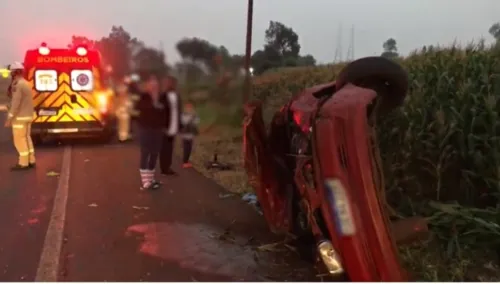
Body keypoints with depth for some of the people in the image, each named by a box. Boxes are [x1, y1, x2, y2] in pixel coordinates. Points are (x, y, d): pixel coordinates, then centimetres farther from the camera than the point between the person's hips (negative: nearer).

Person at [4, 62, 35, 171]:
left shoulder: (18, 85, -17)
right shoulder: (26, 84, 14)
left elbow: (16, 103, -21)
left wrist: (9, 118, -18)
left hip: (20, 117, -9)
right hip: (28, 116, 10)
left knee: (19, 139, -3)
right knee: (26, 138, 14)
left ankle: (23, 163, 1)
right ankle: (30, 161, 18)